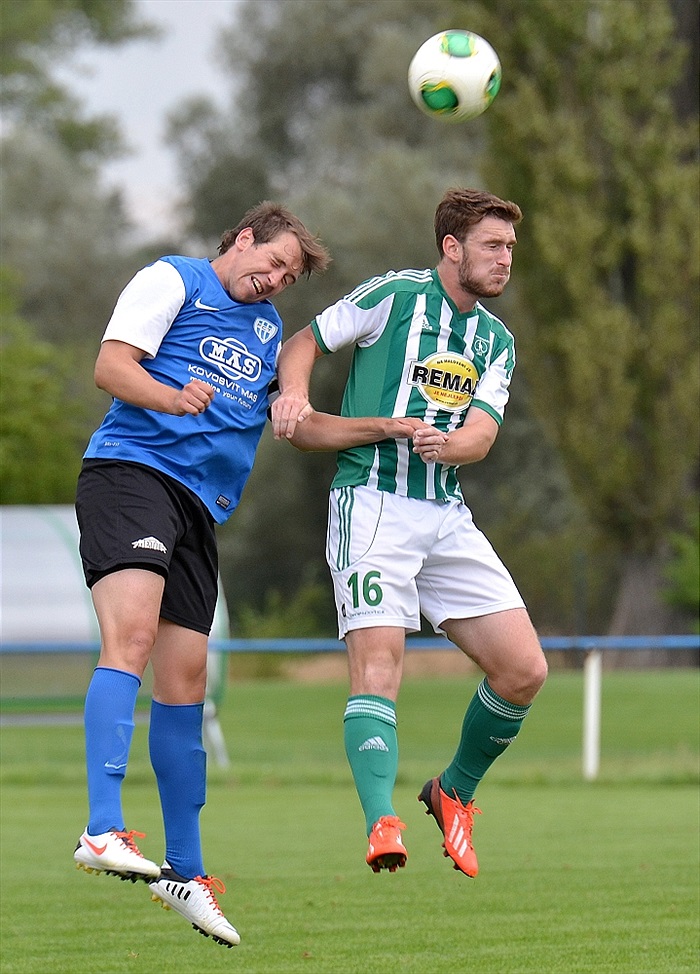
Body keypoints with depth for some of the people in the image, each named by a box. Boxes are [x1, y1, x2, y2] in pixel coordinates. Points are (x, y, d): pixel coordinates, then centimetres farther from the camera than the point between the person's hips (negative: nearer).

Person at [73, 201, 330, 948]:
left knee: (184, 678, 8)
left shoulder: (269, 327, 26)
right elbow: (111, 366, -7)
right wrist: (175, 398, -26)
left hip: (200, 504, 8)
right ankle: (102, 831, -36)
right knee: (132, 634, -25)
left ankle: (182, 869, 15)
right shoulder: (172, 282, 4)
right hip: (131, 469, -8)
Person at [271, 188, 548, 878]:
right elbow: (303, 344, 7)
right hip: (373, 503, -6)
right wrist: (294, 395, -14)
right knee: (377, 661, -22)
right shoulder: (395, 296, 0)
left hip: (448, 516, 6)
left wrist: (446, 444, -19)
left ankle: (454, 793, 21)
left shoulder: (496, 342, 17)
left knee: (523, 670, -1)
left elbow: (480, 434, 3)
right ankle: (382, 823, -33)